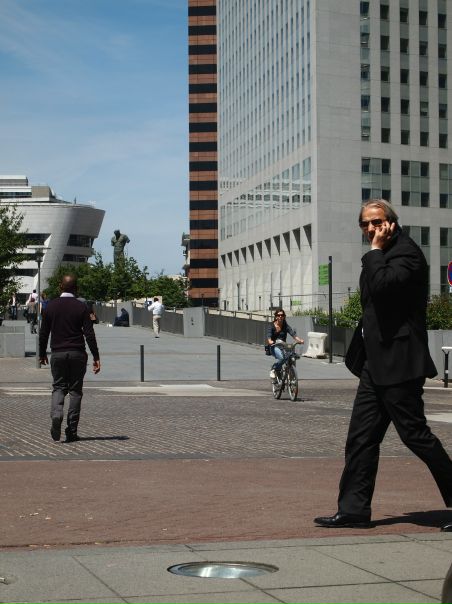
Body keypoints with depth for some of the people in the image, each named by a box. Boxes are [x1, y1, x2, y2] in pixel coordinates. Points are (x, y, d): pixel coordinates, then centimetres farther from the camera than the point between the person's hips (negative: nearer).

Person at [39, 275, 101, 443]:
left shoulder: (51, 306, 3)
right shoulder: (81, 307, -4)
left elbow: (43, 333, 6)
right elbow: (89, 334, -7)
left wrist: (42, 354, 18)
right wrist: (96, 357, -4)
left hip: (57, 353, 1)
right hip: (77, 353, -1)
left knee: (58, 387, 11)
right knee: (75, 390, 5)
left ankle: (56, 415, -19)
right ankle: (72, 431, 4)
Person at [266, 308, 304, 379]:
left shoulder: (286, 326, 5)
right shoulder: (272, 326, -1)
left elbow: (293, 333, -10)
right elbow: (269, 335, -17)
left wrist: (299, 340, -30)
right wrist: (270, 341, -41)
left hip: (283, 346, 3)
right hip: (274, 347, -3)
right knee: (281, 357, -33)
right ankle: (273, 370, -8)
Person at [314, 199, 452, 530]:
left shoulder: (407, 253, -11)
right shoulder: (380, 257, 18)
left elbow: (382, 286, -29)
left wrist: (375, 251, -17)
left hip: (399, 363, -9)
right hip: (376, 364, 9)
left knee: (415, 434, -5)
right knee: (361, 438, 6)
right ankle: (353, 509, 9)